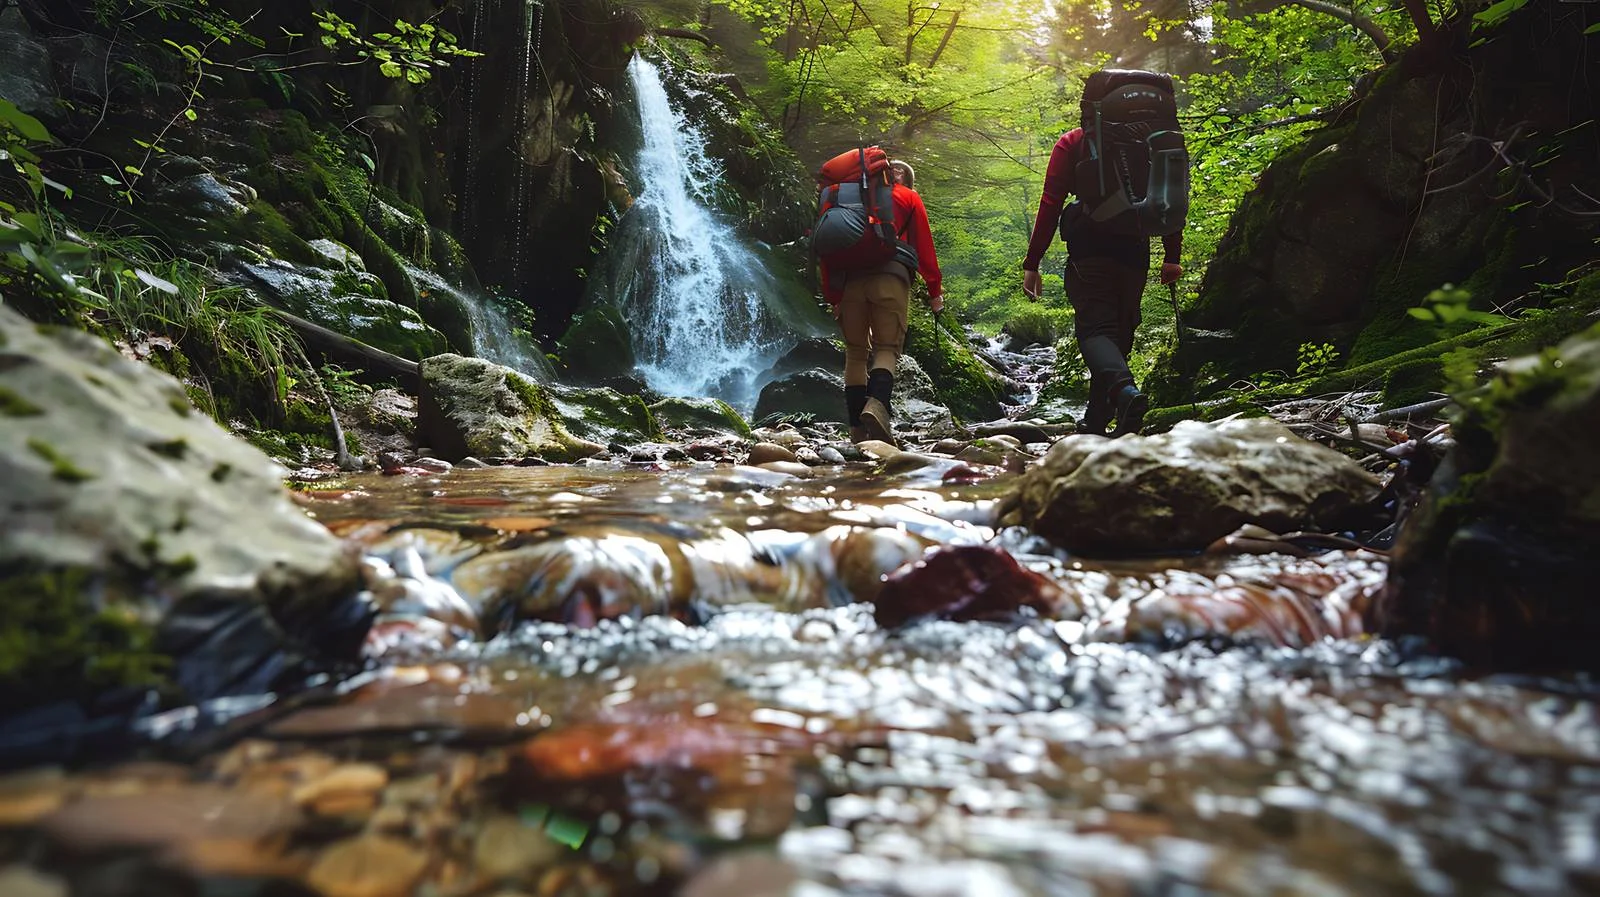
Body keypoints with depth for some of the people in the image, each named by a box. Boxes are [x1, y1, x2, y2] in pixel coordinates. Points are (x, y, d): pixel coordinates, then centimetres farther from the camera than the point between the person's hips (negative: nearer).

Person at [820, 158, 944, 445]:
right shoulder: (909, 198, 19)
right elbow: (924, 244, 8)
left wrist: (833, 296, 21)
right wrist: (935, 289, 9)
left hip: (849, 278, 3)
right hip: (890, 277, -3)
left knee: (856, 352, 7)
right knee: (887, 347, -4)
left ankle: (857, 429, -2)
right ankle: (876, 405, -33)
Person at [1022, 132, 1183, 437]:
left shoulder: (1071, 142, 6)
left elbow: (1050, 202, -2)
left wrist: (1032, 263, -2)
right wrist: (1172, 257, 10)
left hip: (1089, 251, -4)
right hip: (1135, 253, 4)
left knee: (1094, 329, -11)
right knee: (1120, 333, 11)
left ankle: (1125, 391, -42)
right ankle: (1095, 424, 13)